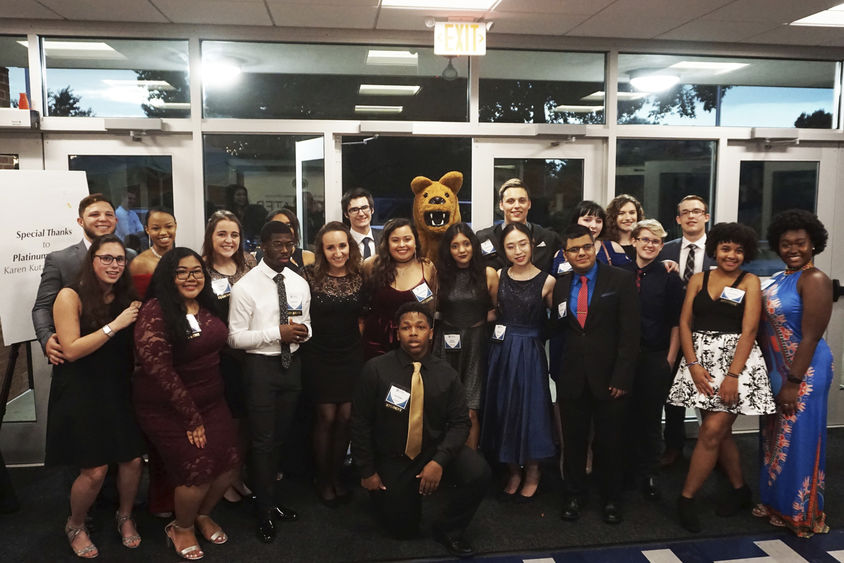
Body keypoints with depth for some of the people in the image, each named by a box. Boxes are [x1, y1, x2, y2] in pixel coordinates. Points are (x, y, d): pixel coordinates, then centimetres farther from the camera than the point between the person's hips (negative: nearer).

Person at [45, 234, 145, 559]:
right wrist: (115, 325, -22)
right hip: (82, 394, -4)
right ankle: (75, 525, 28)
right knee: (94, 470, -2)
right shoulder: (71, 296, -10)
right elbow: (71, 350, -18)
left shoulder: (126, 298, 4)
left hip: (119, 392, 5)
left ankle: (125, 517, 30)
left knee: (133, 459, 2)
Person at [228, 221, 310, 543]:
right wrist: (277, 333, -23)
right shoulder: (246, 286, -12)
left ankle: (271, 501, 37)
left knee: (280, 437, 18)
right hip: (261, 366, -5)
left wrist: (303, 331, -10)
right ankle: (265, 512, 21)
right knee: (263, 441, 3)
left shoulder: (300, 284, 4)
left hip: (292, 364, 5)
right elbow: (235, 337, -14)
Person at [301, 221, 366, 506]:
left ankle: (336, 476, 25)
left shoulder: (359, 278, 2)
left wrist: (359, 341, 5)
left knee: (345, 417, 6)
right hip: (320, 357, -3)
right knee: (326, 417, 1)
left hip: (351, 356, 3)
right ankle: (322, 479, 21)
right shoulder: (310, 276, -8)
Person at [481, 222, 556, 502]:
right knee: (503, 410, 10)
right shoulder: (498, 276, 3)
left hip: (530, 353, -4)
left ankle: (532, 473, 26)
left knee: (530, 410, 5)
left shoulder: (547, 281, -7)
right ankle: (513, 472, 28)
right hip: (502, 351, 4)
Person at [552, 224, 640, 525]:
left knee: (610, 441, 10)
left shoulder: (621, 280, -4)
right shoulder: (560, 286, 7)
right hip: (571, 377, 3)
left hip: (609, 376, -2)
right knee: (573, 440, 12)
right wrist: (556, 372, 0)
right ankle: (574, 495, 31)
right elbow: (557, 330, 10)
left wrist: (622, 377, -13)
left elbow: (630, 332, -8)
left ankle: (611, 499, 30)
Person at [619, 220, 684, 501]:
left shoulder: (669, 278, 0)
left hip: (656, 358, -1)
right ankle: (629, 467, 23)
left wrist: (670, 359, -3)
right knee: (626, 413, 6)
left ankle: (649, 474, 22)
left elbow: (676, 322, 1)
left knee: (650, 417, 7)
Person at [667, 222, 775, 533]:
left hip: (737, 360, -3)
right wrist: (693, 364, -8)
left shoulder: (750, 281, 1)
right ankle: (739, 489, 32)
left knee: (712, 431, -8)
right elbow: (685, 323, 4)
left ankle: (686, 498, 4)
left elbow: (749, 330, -7)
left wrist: (733, 375, -16)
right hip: (701, 359, 3)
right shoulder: (698, 279, 9)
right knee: (720, 431, 11)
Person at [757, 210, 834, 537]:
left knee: (798, 440, 3)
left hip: (803, 374, -8)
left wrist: (794, 383, -21)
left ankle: (801, 514, 20)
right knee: (775, 439, 17)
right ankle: (777, 504, 32)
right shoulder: (780, 279, 9)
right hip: (774, 370, 8)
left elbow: (811, 337, -20)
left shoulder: (815, 281, -16)